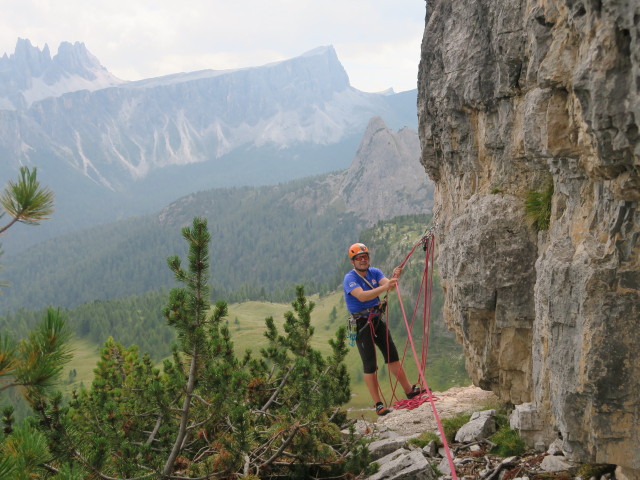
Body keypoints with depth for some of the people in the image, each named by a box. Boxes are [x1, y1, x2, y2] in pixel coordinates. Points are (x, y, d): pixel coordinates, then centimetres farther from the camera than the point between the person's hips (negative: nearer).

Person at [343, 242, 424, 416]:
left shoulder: (374, 272, 3)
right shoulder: (350, 278, -15)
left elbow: (388, 285, -14)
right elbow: (362, 296, -33)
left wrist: (394, 278, -38)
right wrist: (384, 287, -44)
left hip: (378, 320, 6)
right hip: (361, 324, -6)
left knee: (392, 354, 12)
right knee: (369, 364, -3)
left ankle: (409, 390, 22)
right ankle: (378, 405, 1)